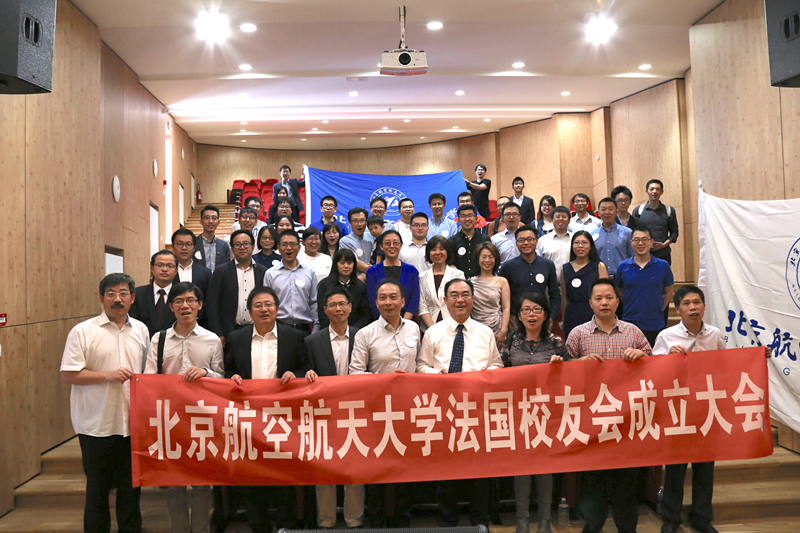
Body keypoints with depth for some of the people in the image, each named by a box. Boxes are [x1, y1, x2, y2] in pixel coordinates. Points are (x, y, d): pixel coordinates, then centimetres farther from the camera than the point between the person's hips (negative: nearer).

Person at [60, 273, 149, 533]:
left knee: (131, 485, 13)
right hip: (97, 424, -3)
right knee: (98, 487, 10)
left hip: (133, 422, 3)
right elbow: (68, 374, -9)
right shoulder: (83, 332, -6)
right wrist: (107, 375, -18)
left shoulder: (141, 330, 7)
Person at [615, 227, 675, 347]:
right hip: (629, 324, 0)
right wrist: (629, 309, 9)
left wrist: (657, 310, 6)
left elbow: (669, 292, 10)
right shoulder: (623, 267, 1)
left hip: (655, 325, 0)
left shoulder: (663, 266, 1)